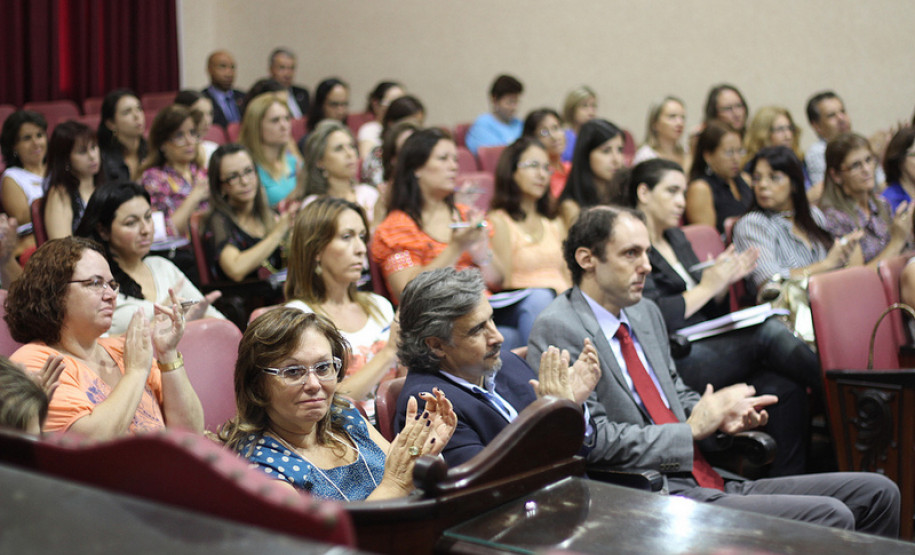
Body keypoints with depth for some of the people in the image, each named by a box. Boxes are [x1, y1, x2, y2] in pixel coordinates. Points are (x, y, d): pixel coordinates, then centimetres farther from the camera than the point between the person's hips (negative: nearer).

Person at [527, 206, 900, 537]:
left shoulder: (645, 313, 16)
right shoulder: (558, 330, -11)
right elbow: (595, 439, -18)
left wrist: (720, 416, 4)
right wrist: (692, 429, -10)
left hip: (710, 482, 9)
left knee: (878, 492, 2)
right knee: (829, 516, -23)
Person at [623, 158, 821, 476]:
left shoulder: (677, 239, 24)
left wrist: (724, 281, 7)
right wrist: (705, 288, -8)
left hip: (707, 349, 8)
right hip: (674, 362, -8)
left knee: (785, 387, -19)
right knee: (768, 332, -25)